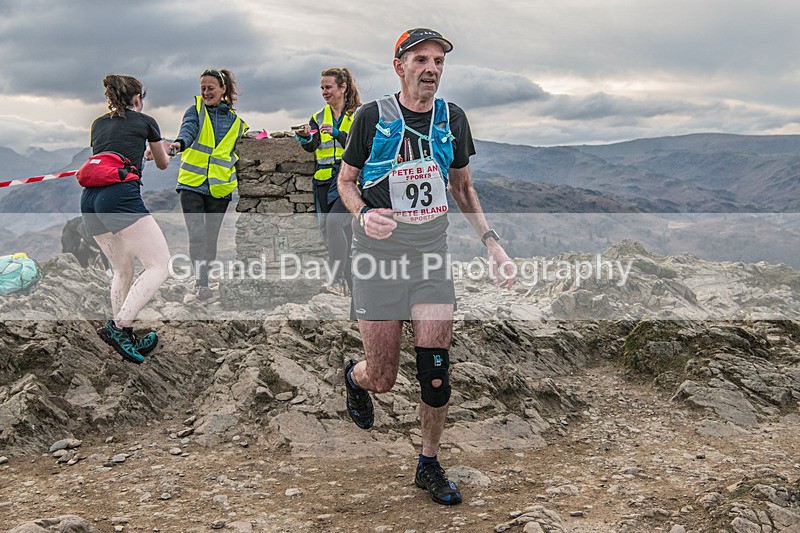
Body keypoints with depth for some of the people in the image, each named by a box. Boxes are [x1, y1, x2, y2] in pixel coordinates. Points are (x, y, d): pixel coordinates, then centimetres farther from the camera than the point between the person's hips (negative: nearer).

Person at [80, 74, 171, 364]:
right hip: (121, 195, -7)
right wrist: (166, 151, 53)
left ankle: (124, 338, 17)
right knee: (160, 266, -5)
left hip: (89, 198, 7)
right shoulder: (145, 121, 12)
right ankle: (118, 326, -16)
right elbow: (163, 163, 28)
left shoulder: (98, 123, 24)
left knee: (122, 271, 19)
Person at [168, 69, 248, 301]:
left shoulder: (236, 121, 10)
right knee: (197, 235, -14)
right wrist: (180, 143, -39)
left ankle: (204, 281, 21)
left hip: (220, 188, 2)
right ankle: (201, 282, -11)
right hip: (192, 184, -2)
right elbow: (189, 129, -18)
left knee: (211, 238, 8)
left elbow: (237, 155, 21)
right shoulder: (196, 111, 3)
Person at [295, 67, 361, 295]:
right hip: (324, 180, 6)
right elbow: (311, 146, 0)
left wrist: (337, 133, -22)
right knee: (333, 228, 7)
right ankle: (349, 281, 19)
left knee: (334, 221, -24)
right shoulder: (318, 117, 14)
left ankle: (338, 279, -23)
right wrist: (305, 138, -21)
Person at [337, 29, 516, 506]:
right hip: (379, 254, -3)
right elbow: (346, 181, 4)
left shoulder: (452, 118, 5)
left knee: (436, 370, -3)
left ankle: (429, 466, 18)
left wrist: (493, 243, 5)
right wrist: (364, 213, -18)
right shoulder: (373, 117, -6)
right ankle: (355, 377, 42)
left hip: (432, 253, 3)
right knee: (383, 379, 3)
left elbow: (463, 187, 16)